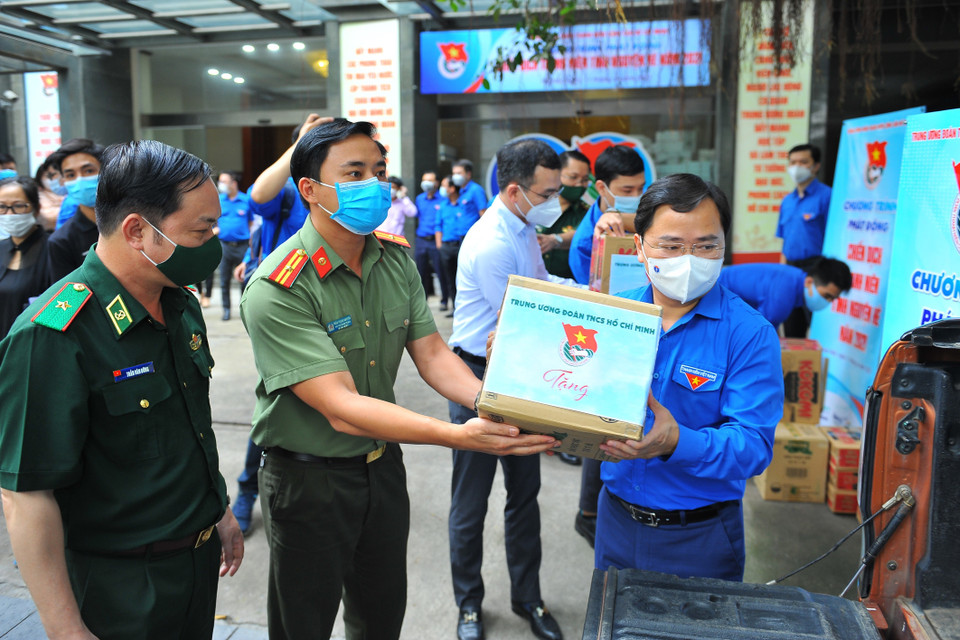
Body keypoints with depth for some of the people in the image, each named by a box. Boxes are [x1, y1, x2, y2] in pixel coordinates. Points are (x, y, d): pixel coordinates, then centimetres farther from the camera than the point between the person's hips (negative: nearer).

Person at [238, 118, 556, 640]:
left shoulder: (396, 259, -2)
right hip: (309, 479, -5)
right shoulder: (277, 289, -25)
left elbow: (430, 352, -4)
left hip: (382, 465, 6)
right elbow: (342, 409, -31)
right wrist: (460, 436, -42)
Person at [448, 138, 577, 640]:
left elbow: (540, 282, 19)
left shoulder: (524, 228, 5)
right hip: (480, 378, -9)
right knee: (472, 500, 9)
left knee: (525, 491, 18)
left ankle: (528, 598, 36)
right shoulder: (491, 245, -24)